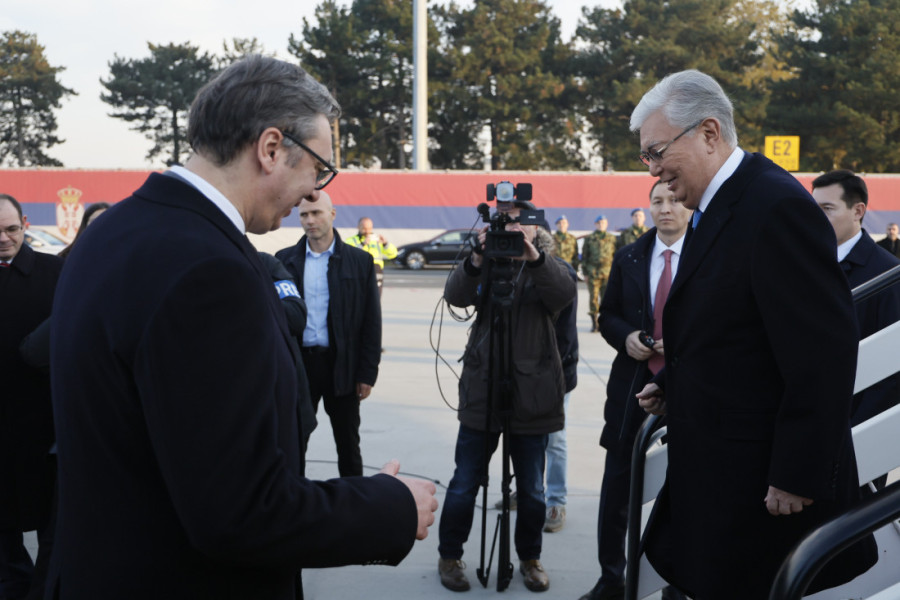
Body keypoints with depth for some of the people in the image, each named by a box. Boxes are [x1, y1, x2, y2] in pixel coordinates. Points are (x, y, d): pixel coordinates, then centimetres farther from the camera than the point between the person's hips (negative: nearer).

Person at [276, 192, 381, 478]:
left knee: (348, 444, 10)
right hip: (298, 364, 1)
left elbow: (371, 322, 0)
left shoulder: (359, 261, 1)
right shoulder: (285, 259, 5)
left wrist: (367, 373, -5)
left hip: (342, 366, -1)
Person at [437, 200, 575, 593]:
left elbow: (566, 293, -18)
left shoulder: (546, 266, 5)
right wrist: (476, 260, -30)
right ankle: (449, 556, 23)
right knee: (464, 485, 4)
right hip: (482, 391, 0)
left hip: (531, 394, 0)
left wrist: (534, 256, -36)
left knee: (531, 490, 9)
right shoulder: (485, 264, 8)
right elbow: (456, 296, -12)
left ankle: (529, 558, 29)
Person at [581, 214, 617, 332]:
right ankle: (594, 323, 4)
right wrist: (585, 272, 3)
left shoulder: (612, 238, 12)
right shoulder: (589, 239, 9)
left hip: (608, 273, 1)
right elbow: (584, 256, 9)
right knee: (593, 298, -2)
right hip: (593, 273, -1)